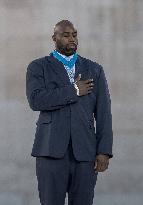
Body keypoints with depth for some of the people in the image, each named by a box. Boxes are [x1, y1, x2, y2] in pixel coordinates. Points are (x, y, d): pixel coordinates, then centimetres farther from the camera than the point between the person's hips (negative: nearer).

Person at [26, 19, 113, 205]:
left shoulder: (94, 70, 14)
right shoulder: (38, 67, 8)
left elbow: (103, 113, 8)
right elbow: (35, 100, -11)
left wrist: (104, 151, -2)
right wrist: (74, 91, -7)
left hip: (85, 152, 2)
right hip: (51, 151, -2)